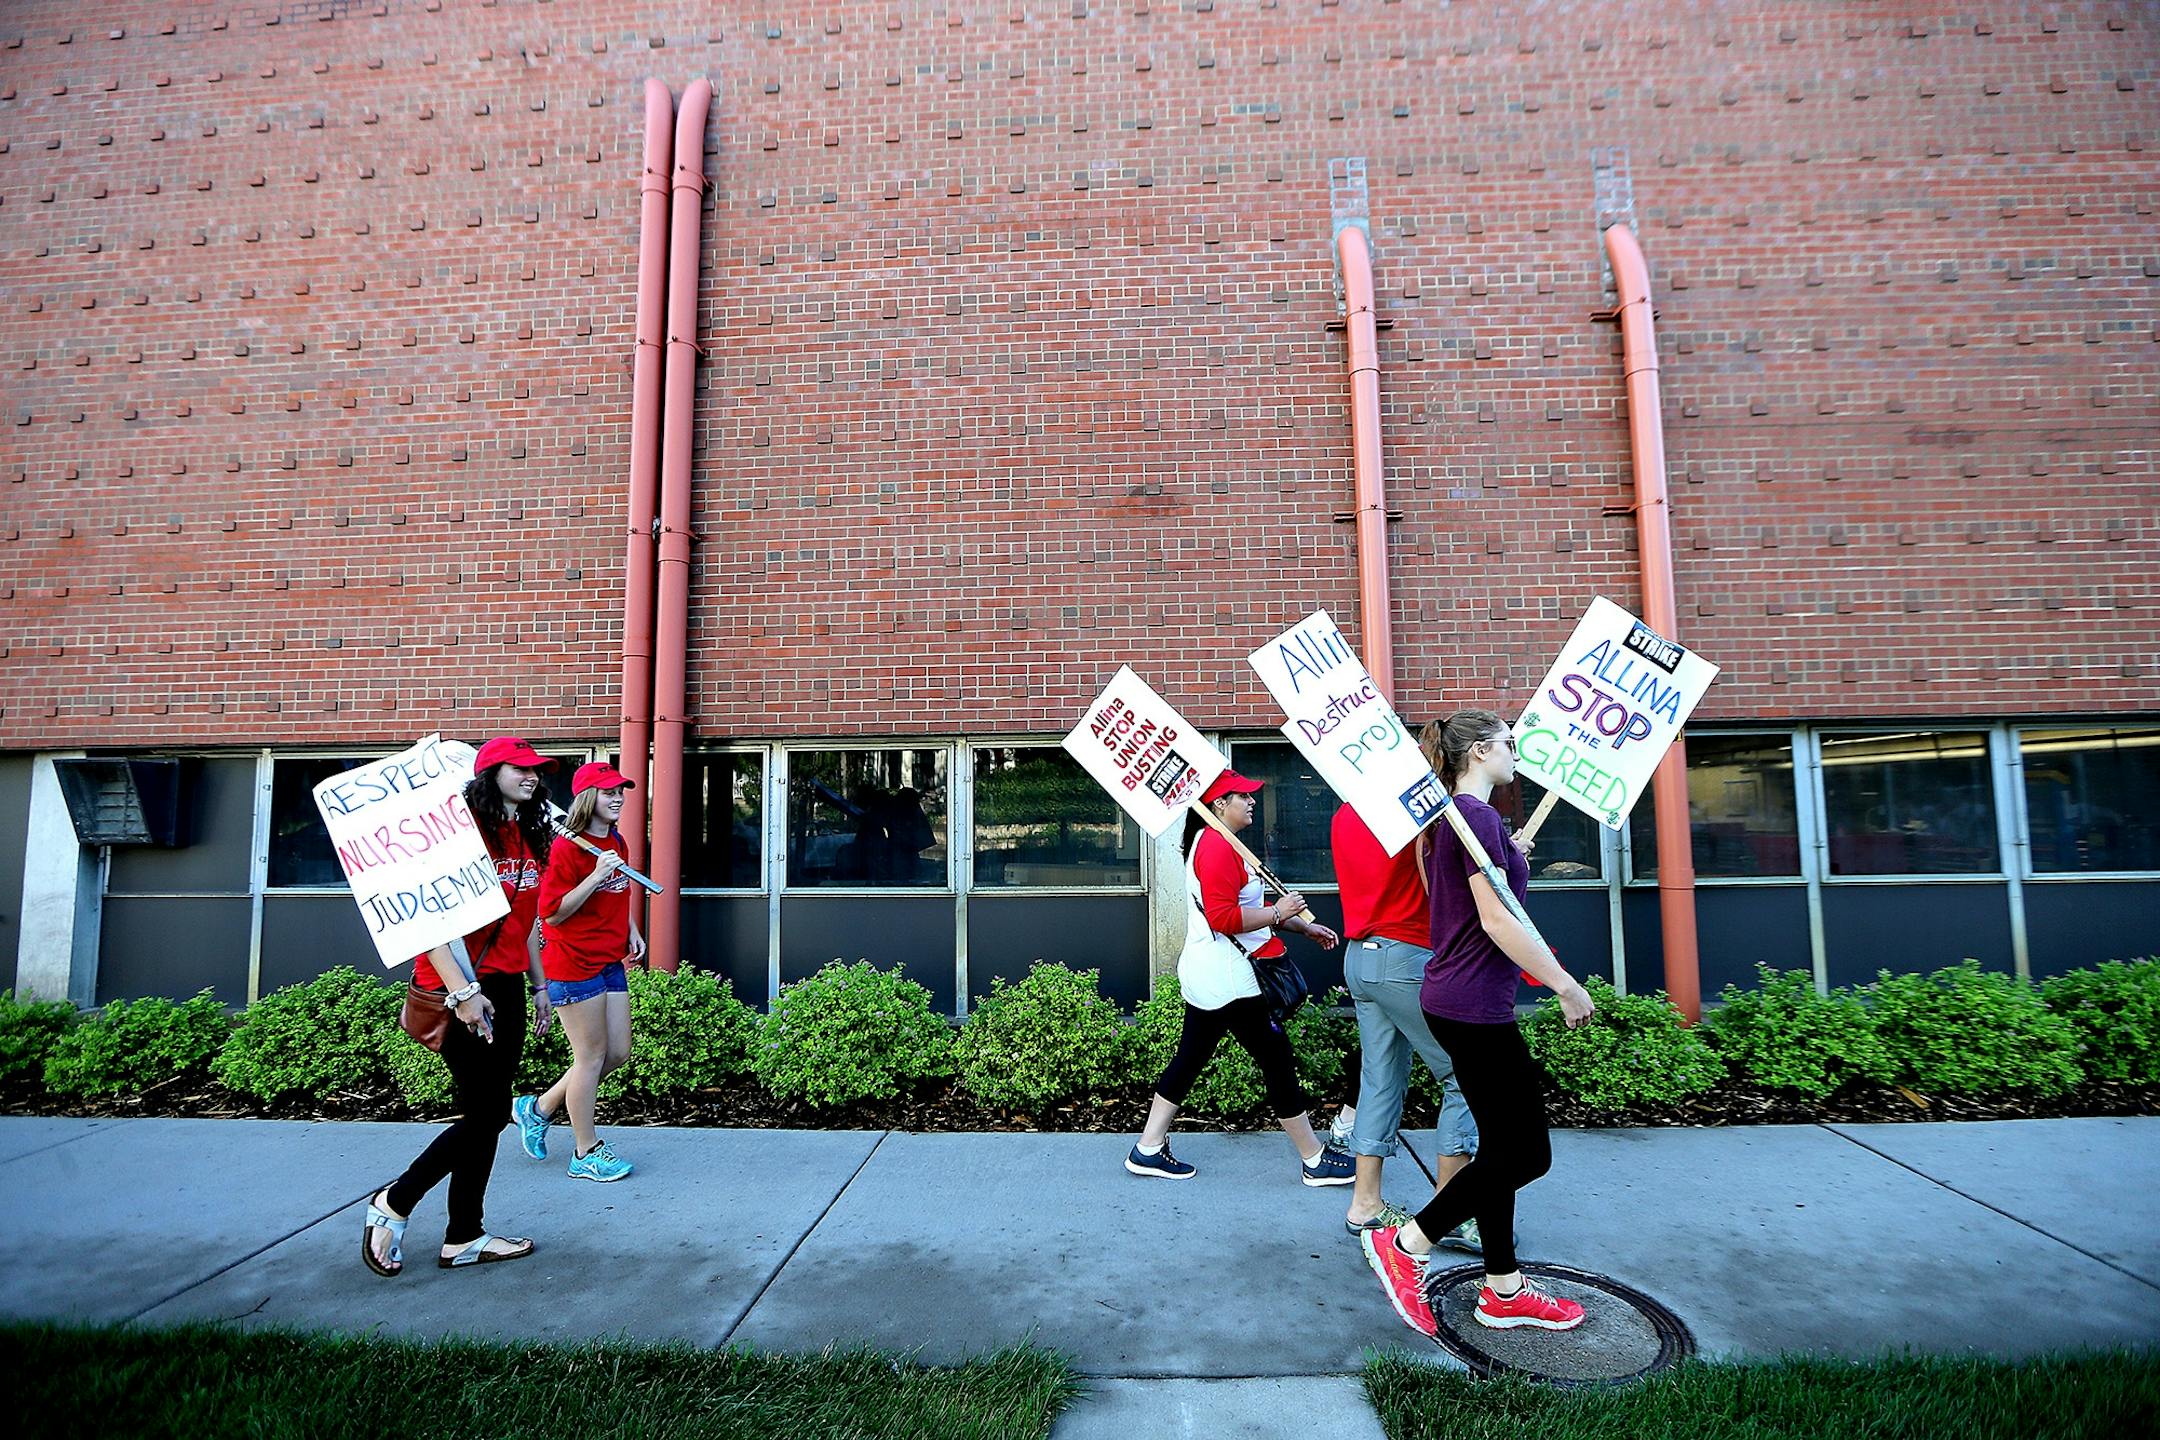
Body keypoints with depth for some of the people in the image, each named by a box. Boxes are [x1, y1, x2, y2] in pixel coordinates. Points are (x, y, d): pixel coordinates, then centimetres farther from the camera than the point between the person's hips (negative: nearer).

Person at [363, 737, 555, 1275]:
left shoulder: (528, 839, 12)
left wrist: (539, 986, 19)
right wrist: (462, 991, -24)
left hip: (506, 986, 8)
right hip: (463, 987, -8)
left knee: (487, 1114, 11)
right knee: (487, 1112, -4)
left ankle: (464, 1238, 22)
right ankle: (393, 1203, 18)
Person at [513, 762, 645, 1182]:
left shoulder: (617, 843, 11)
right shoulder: (568, 848, -14)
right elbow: (553, 913, -17)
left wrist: (632, 933, 11)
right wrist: (596, 875, -24)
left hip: (610, 962, 8)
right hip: (574, 963, -8)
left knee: (618, 1052, 10)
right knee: (592, 1057, 1)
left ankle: (539, 1108, 28)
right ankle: (586, 1153, 15)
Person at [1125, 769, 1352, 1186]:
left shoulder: (1217, 843, 17)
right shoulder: (1217, 846, -18)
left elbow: (1244, 910, 24)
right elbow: (1224, 918, -26)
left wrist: (1304, 926, 20)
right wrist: (1277, 913, -16)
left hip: (1207, 976, 11)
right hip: (1227, 978, -11)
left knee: (1189, 1059, 14)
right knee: (1277, 1061, 0)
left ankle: (1148, 1149, 20)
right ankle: (1315, 1161, 12)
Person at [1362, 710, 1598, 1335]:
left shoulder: (1450, 817, 15)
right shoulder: (1477, 815, -16)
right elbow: (1497, 920, -20)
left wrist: (1509, 862, 18)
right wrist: (1565, 985, -15)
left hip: (1453, 1001, 10)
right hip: (1474, 1004, -10)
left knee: (1501, 1147, 15)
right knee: (1526, 1153, -1)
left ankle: (1503, 1291, 25)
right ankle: (1405, 1244, 4)